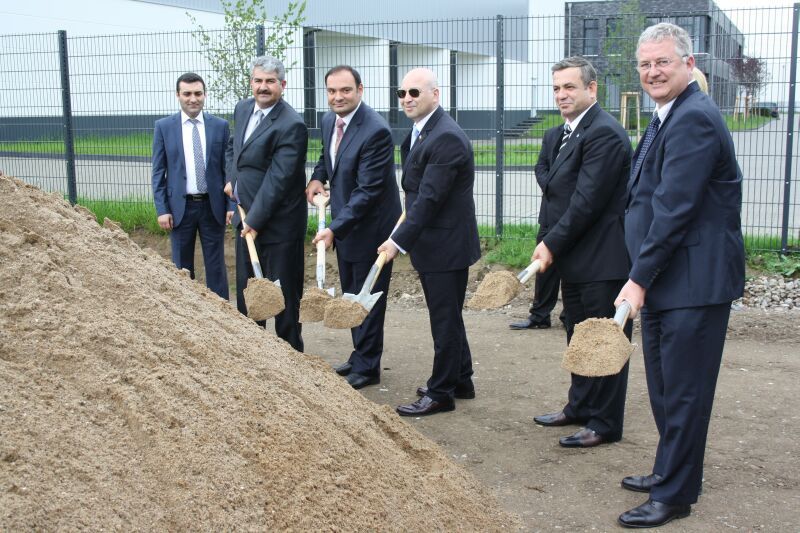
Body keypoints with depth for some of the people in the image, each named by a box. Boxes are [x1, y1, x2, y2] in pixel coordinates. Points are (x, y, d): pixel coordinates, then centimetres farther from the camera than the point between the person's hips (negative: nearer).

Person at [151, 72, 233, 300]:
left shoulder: (220, 126, 1)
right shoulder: (164, 126, 0)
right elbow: (158, 172, 1)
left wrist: (232, 205, -3)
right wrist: (161, 209, -5)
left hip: (212, 206, 0)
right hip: (180, 206, 0)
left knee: (216, 266, 7)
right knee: (182, 268, 9)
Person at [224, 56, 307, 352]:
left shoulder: (291, 125, -21)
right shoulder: (243, 109, 6)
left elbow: (278, 178, -22)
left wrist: (255, 219, -21)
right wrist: (231, 178, 11)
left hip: (277, 222, -8)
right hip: (247, 216, 8)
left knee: (284, 291, 4)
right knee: (245, 288, 18)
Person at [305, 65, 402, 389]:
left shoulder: (376, 131, -25)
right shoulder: (329, 120, 2)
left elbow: (368, 190, -26)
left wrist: (335, 228, -29)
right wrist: (318, 177, 1)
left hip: (370, 226, -8)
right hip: (344, 222, 9)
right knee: (351, 295, 19)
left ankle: (367, 367, 16)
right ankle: (360, 355, 34)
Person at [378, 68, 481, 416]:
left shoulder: (446, 138, -20)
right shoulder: (419, 132, 11)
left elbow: (430, 197, -24)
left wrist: (400, 240, -23)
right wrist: (404, 236, 18)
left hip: (445, 245, -10)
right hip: (432, 244, 10)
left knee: (445, 320, 1)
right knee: (448, 317, 19)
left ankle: (441, 394, 12)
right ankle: (461, 381, 33)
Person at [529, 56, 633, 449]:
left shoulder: (604, 134, -17)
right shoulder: (555, 136, 13)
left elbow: (587, 201, -21)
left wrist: (552, 244, -15)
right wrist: (546, 242, -1)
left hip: (604, 258, -9)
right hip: (573, 257, 10)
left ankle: (605, 423, 11)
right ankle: (580, 407, 34)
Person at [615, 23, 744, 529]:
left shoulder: (694, 118, -17)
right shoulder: (668, 118, 16)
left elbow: (675, 208, -23)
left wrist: (640, 278, -21)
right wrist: (642, 277, 17)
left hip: (695, 282, -10)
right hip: (665, 279, 10)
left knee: (683, 392, 0)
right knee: (664, 387, 20)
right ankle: (672, 471, 35)